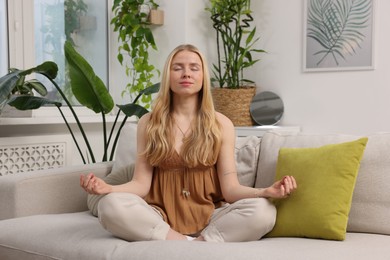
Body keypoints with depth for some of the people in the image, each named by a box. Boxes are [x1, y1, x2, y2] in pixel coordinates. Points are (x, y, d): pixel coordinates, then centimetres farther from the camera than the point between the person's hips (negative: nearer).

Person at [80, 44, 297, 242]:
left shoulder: (221, 124, 3)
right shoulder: (148, 123, 6)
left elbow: (230, 188, -3)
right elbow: (142, 183, 0)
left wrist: (266, 192, -22)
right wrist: (108, 188, -20)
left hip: (208, 217, 0)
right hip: (161, 219, 1)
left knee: (263, 210, -27)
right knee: (110, 206, -29)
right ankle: (190, 243, -22)